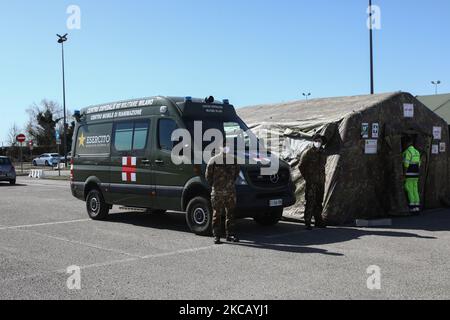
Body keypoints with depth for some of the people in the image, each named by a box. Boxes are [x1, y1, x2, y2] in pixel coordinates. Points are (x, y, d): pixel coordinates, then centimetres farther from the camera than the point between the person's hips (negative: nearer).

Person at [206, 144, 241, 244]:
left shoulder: (233, 159, 7)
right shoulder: (214, 160, -5)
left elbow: (237, 171, 19)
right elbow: (208, 175, -1)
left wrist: (232, 183, 12)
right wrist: (214, 185, -1)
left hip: (231, 192, 4)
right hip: (217, 192, -4)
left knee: (230, 214, 8)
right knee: (217, 215, 1)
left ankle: (230, 235, 16)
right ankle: (216, 236, 7)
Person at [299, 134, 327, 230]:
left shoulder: (322, 153, 13)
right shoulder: (308, 152, -6)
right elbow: (301, 166, -4)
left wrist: (322, 177, 13)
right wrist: (307, 177, -5)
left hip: (321, 181, 7)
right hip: (311, 182, -6)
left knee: (319, 202, 13)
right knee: (310, 202, -9)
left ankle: (318, 221, 23)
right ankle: (307, 222, -6)